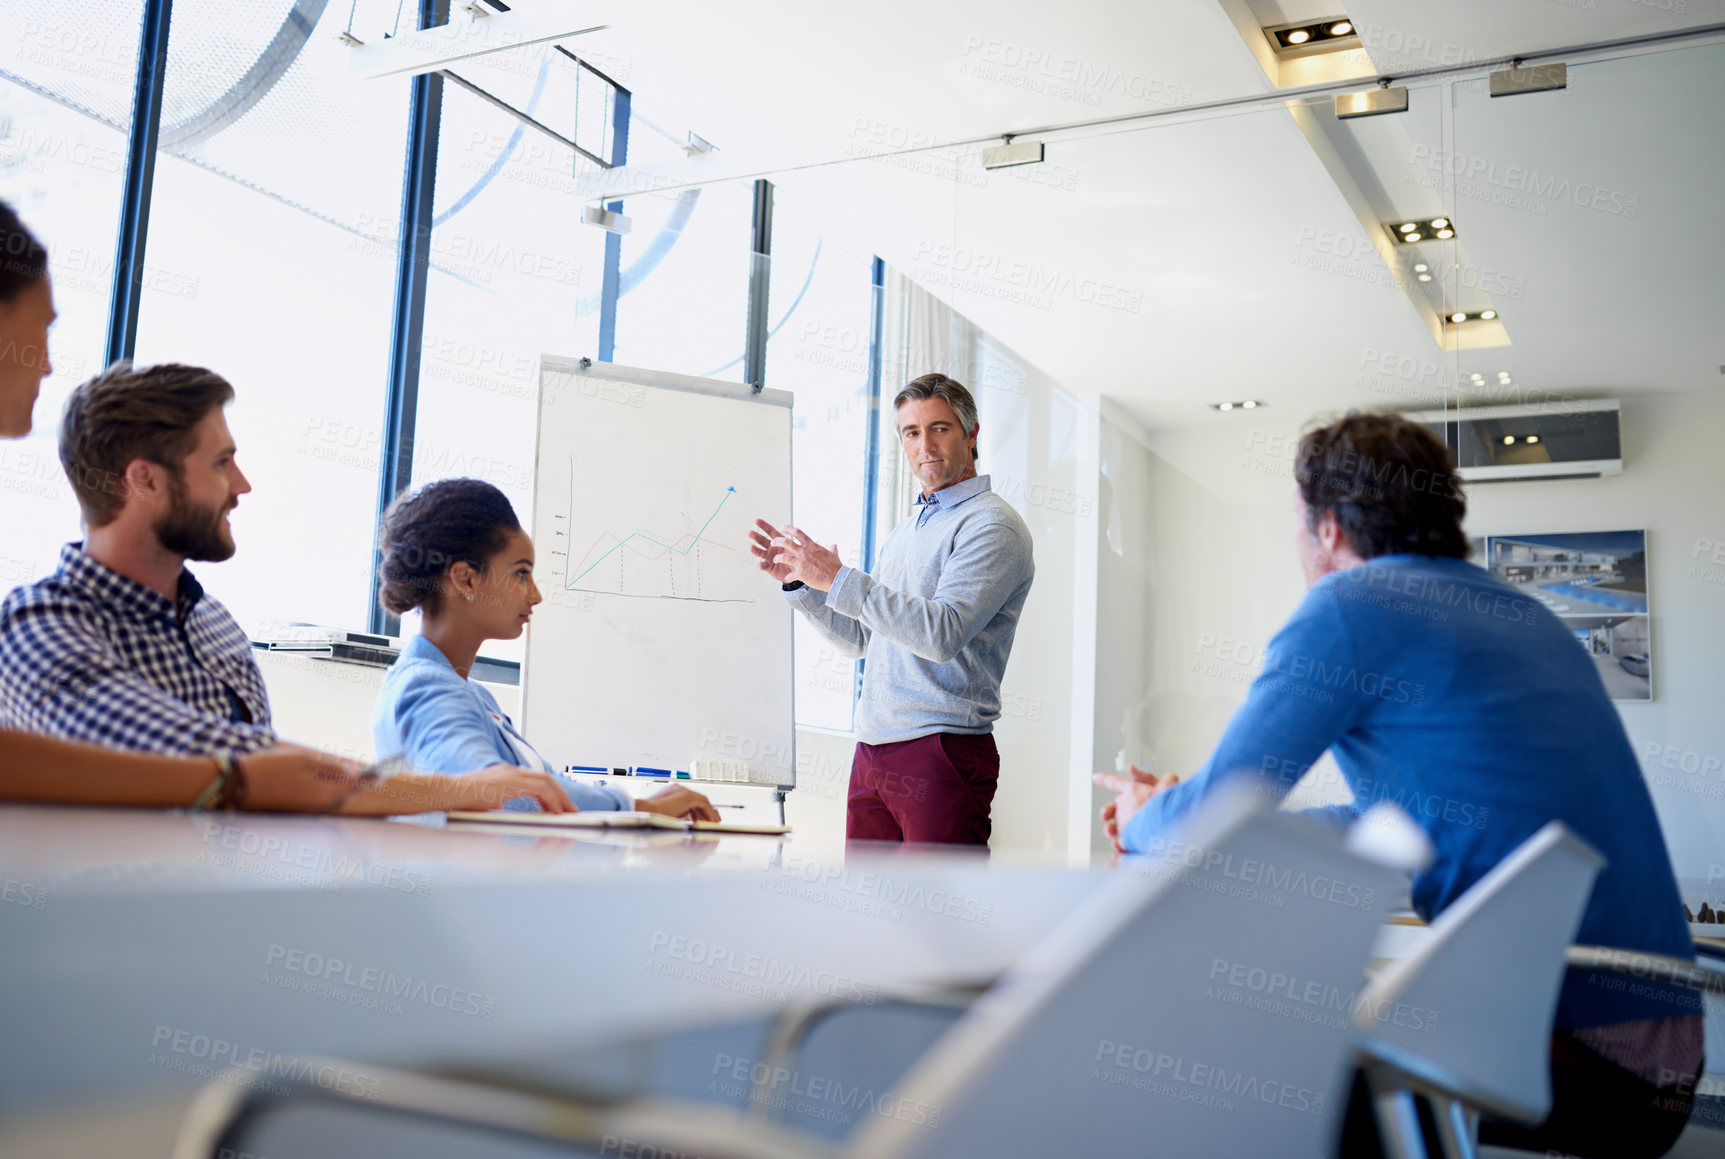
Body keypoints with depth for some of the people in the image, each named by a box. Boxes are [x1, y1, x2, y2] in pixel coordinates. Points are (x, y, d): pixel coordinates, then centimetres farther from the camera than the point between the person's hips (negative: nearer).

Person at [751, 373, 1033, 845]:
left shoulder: (992, 525, -7)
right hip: (870, 750, 8)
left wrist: (838, 579, -21)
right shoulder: (904, 531, 21)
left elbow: (943, 632, -21)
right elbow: (856, 638, 23)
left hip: (941, 756, -8)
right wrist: (799, 581, 8)